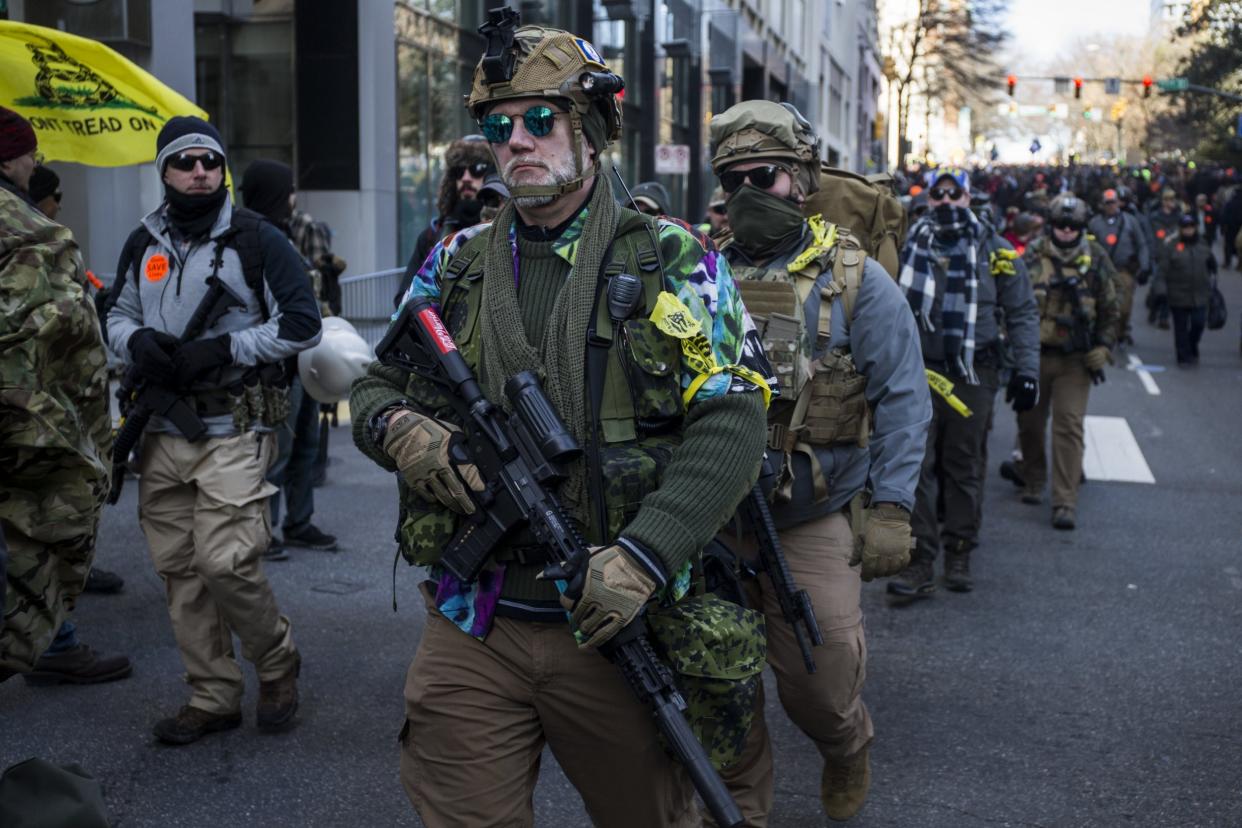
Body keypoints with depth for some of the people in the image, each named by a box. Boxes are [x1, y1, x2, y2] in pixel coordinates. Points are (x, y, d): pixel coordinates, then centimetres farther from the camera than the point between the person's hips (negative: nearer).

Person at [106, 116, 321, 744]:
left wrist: (222, 349, -15)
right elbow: (118, 314, 20)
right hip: (161, 434, 6)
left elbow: (302, 324, -6)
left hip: (233, 433, -5)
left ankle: (277, 663, 15)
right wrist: (136, 341, -4)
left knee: (225, 565, -12)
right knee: (180, 572, 7)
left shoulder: (256, 240, -3)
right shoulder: (143, 243, 12)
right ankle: (213, 698, 19)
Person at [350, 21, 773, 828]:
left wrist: (642, 556, -23)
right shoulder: (457, 264, 8)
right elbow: (375, 386, 15)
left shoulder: (671, 262, -3)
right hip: (470, 633, 2)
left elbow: (731, 425, -11)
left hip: (615, 621, -2)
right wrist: (399, 430, -10)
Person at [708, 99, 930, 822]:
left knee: (820, 687, 2)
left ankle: (848, 749, 37)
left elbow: (904, 398, -7)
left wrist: (891, 509, -15)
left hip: (812, 528, -3)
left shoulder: (854, 279, -4)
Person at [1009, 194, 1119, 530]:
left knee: (1069, 427, -7)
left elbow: (1110, 311, 11)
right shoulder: (1032, 258, -1)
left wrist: (1102, 347, 1)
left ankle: (1065, 503, -6)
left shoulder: (1095, 263, 3)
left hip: (1076, 361, -1)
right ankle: (1033, 479, 36)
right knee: (1030, 423, 11)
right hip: (1034, 354, 1)